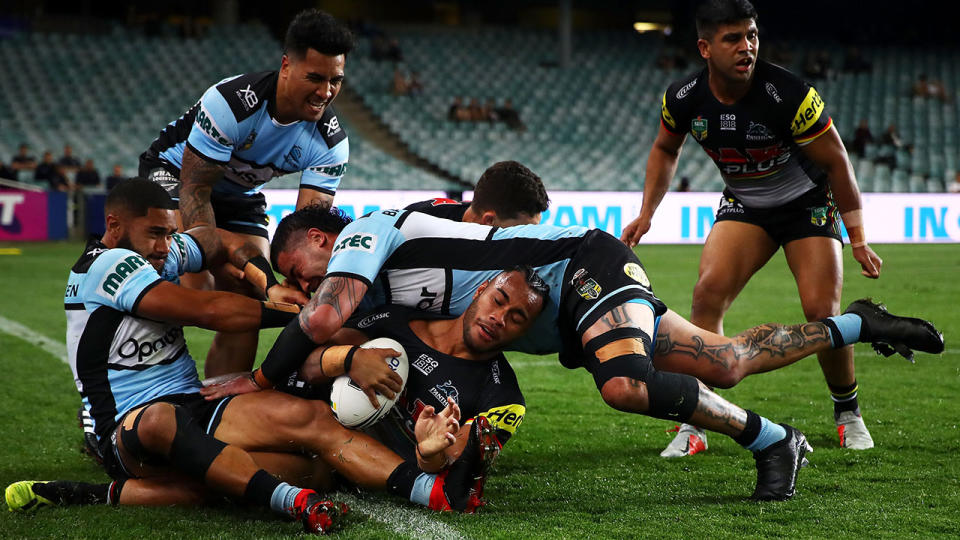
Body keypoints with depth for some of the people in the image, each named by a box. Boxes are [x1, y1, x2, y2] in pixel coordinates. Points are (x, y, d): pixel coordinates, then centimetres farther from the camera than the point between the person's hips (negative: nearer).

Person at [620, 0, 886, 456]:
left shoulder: (789, 95, -29)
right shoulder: (683, 99, -16)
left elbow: (836, 162, -18)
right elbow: (665, 149, 8)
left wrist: (858, 239, -18)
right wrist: (646, 214, 1)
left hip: (808, 204, -3)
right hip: (744, 206, 3)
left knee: (822, 312, -16)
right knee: (708, 293, -20)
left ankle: (848, 413, 12)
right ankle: (693, 425, -13)